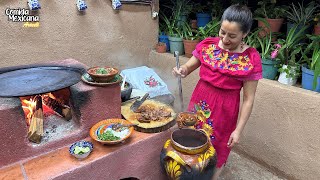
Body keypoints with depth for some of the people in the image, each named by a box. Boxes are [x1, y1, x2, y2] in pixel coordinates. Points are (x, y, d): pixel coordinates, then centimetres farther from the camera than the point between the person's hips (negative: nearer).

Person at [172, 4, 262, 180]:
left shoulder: (251, 59, -15)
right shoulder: (207, 44, -5)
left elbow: (248, 99, -11)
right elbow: (188, 67, 2)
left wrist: (239, 129, -11)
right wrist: (182, 70, -21)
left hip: (224, 111, -3)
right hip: (199, 102, 4)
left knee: (215, 154, 15)